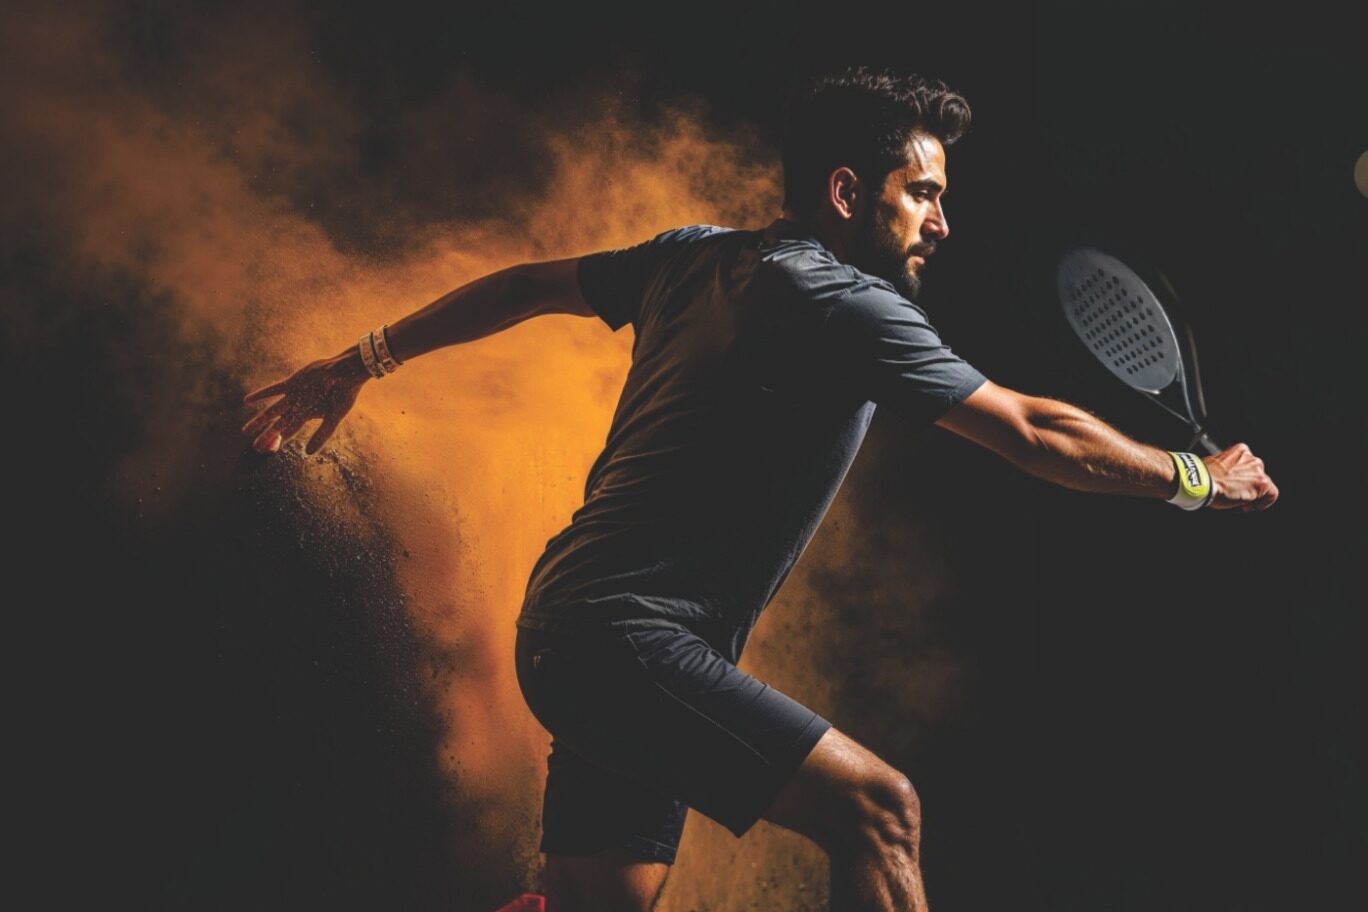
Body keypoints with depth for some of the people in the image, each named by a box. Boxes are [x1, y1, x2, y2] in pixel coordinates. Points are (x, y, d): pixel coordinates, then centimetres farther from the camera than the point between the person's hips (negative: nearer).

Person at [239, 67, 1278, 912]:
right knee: (876, 806, -15)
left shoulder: (693, 256, 10)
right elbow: (1035, 432, -11)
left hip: (579, 637, 10)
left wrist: (367, 358, 30)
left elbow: (529, 283, 20)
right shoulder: (843, 306, -15)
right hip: (626, 643, -10)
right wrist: (1197, 478, 3)